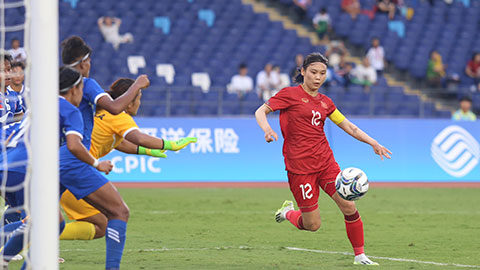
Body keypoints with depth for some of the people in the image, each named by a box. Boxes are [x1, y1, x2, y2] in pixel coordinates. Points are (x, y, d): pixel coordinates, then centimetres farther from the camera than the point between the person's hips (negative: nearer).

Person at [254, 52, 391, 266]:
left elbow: (349, 127, 19)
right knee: (312, 224, -4)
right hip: (300, 166, -5)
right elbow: (260, 111, -5)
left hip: (325, 162, 5)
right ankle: (288, 213, 29)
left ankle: (360, 256, 5)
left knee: (349, 206, -8)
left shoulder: (325, 102, 14)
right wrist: (267, 130, -26)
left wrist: (373, 143, 8)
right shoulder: (290, 94, -2)